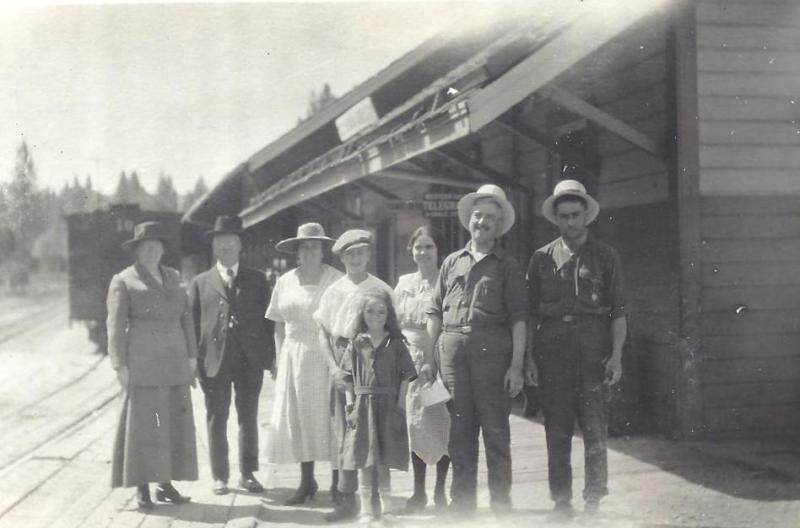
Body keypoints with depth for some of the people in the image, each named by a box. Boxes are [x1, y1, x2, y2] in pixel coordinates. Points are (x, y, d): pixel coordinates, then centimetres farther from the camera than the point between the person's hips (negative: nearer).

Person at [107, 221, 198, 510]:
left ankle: (165, 483, 13)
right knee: (141, 421, -3)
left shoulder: (173, 277, 14)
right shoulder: (124, 281, 0)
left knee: (174, 421, 4)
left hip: (174, 359, 5)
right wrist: (120, 365, -12)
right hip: (142, 359, -5)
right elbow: (116, 325, -5)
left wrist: (191, 355, 7)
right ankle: (142, 488, 4)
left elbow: (185, 318, 14)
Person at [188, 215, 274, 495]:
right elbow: (193, 323, 6)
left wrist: (269, 357, 0)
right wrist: (195, 362, -2)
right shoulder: (201, 282, 9)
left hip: (250, 359, 1)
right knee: (216, 420, 4)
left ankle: (248, 474, 16)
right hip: (215, 360, -1)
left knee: (248, 417, 7)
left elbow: (268, 320, 8)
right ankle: (219, 477, 14)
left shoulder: (257, 280, 10)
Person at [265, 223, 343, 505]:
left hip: (327, 356, -4)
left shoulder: (336, 279, -3)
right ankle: (307, 482, 17)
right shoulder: (285, 282, 10)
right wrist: (280, 359, 5)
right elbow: (279, 324, 13)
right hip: (294, 357, 4)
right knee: (299, 418, 6)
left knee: (330, 416, -4)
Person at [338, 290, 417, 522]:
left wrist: (400, 404, -5)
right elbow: (349, 378, 6)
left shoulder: (396, 344, 2)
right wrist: (349, 402, -3)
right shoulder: (356, 345, 5)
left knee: (384, 461, 3)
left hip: (388, 407, -1)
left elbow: (405, 377, 2)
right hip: (363, 405, 1)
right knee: (364, 460, 4)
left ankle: (386, 506, 15)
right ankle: (368, 510, 11)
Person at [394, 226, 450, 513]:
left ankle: (440, 490, 11)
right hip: (411, 359, 4)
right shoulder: (404, 283, 11)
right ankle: (418, 491, 15)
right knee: (415, 423, 6)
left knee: (441, 422, -1)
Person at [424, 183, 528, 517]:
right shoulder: (452, 262, 16)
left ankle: (501, 505, 8)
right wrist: (427, 358, 8)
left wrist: (516, 365, -9)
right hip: (453, 349, 3)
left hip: (492, 350, -3)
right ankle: (462, 502, 15)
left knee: (495, 430, 0)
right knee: (459, 430, 7)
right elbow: (435, 313, 15)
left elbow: (518, 318, 0)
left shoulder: (507, 266, 6)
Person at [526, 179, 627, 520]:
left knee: (595, 426, -1)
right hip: (552, 347, 1)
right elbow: (531, 312, 11)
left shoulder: (605, 256, 8)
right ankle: (561, 501, 9)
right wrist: (529, 358, 4)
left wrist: (616, 355, -4)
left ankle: (594, 500, 7)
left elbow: (618, 310, 5)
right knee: (557, 428, 3)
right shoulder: (542, 258, 11)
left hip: (593, 345, -1)